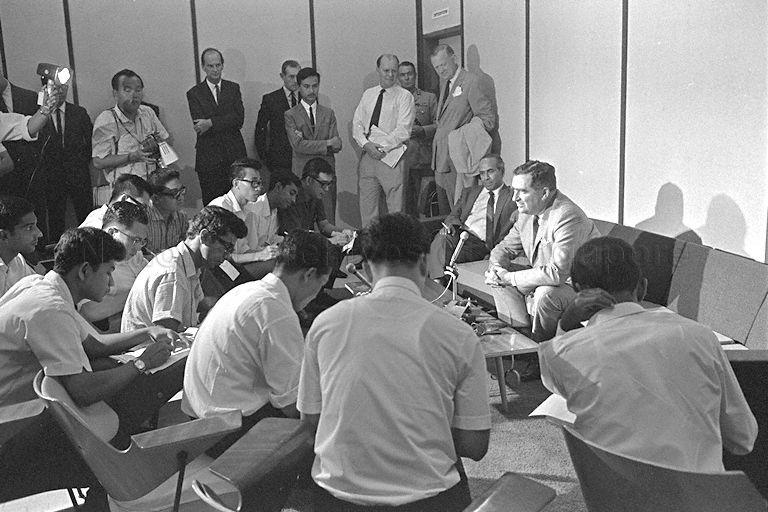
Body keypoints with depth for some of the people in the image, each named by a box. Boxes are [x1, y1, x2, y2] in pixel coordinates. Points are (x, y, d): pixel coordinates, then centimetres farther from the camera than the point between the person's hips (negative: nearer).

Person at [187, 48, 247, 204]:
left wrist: (211, 123, -16)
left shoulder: (233, 88, 9)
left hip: (235, 156, 2)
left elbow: (239, 118, -6)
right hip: (208, 158, -1)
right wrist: (226, 122, -10)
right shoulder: (194, 93, 3)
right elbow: (199, 126, -8)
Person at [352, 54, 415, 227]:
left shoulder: (404, 96, 0)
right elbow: (356, 123, 9)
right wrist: (366, 144, -9)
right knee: (367, 209, 5)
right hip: (367, 155, 5)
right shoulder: (368, 94, 15)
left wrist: (381, 147, -17)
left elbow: (403, 131, -10)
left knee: (395, 210, -3)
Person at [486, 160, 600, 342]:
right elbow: (506, 247, 10)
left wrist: (510, 278, -28)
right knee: (498, 278, -1)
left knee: (545, 294, -34)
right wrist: (496, 267, -14)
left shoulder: (568, 217, -30)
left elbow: (558, 273, -36)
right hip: (545, 275, 8)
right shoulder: (527, 211, -3)